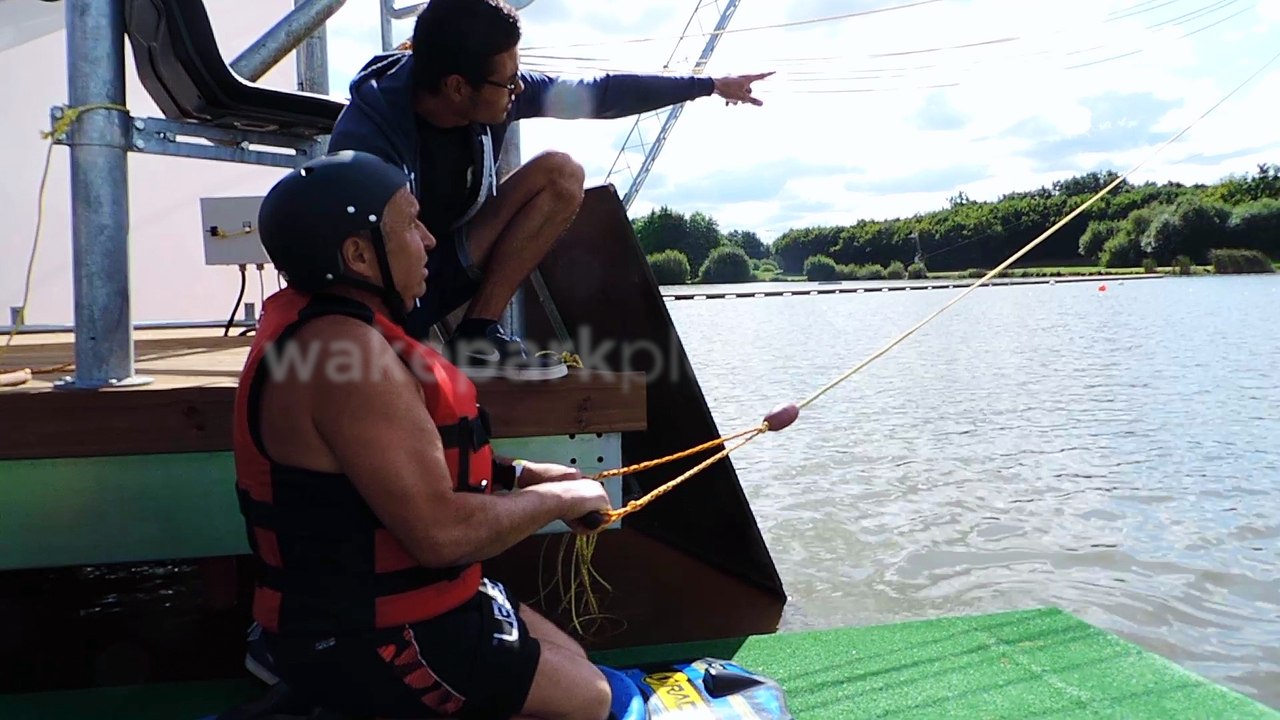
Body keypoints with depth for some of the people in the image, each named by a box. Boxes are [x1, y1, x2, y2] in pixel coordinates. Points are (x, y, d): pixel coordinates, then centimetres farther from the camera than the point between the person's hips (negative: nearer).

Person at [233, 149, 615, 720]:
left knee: (568, 660, 19)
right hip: (362, 644, -10)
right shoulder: (345, 352, -27)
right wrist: (560, 499, -14)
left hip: (357, 600, 10)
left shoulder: (322, 325, 7)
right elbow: (441, 532, -30)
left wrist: (516, 476, 5)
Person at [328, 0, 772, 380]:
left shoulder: (497, 91, -13)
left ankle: (477, 336, -12)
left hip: (445, 263, 7)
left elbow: (596, 94, -4)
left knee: (560, 175, -12)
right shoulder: (364, 140, -29)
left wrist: (709, 85, 3)